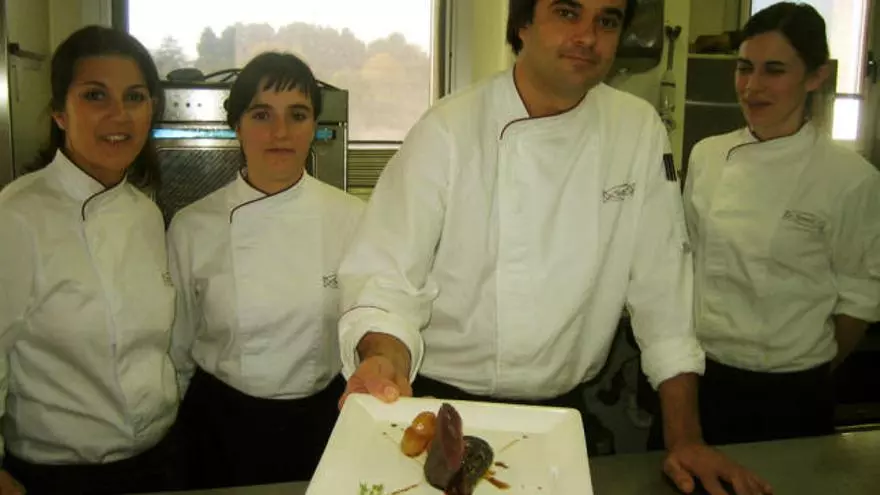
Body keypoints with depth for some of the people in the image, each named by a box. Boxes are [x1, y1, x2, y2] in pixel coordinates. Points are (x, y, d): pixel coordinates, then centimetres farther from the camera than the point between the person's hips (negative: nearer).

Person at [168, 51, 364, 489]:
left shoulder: (353, 219, -7)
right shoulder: (191, 227, -7)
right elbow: (177, 350, 4)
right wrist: (199, 420, 8)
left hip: (324, 421, 1)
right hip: (222, 427, 0)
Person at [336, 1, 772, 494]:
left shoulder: (641, 130, -5)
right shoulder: (447, 130, -14)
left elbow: (663, 282, -3)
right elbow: (386, 275, -17)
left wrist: (685, 436, -5)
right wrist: (385, 360, -39)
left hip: (564, 409, 3)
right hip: (445, 403, -2)